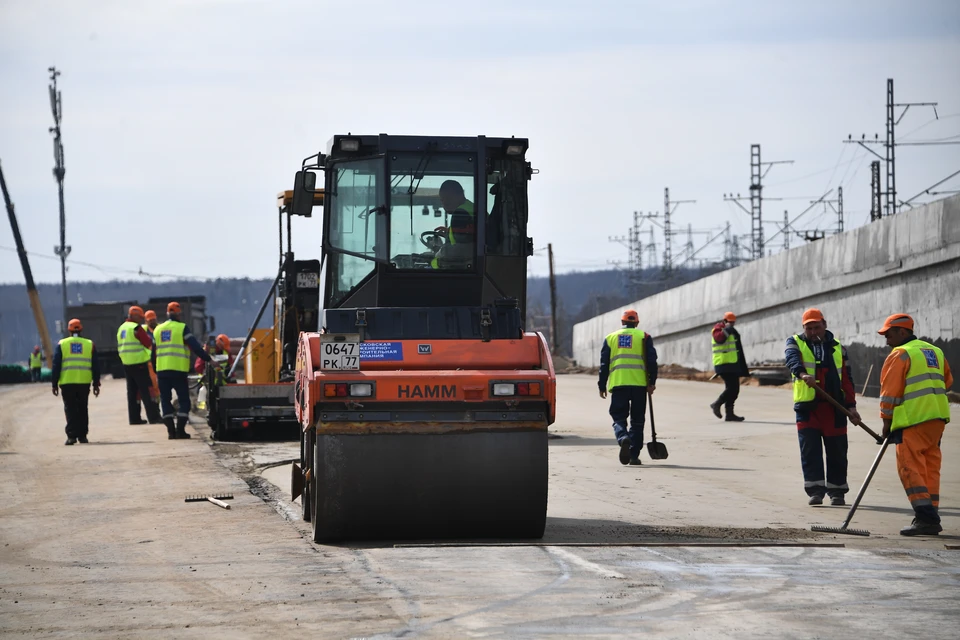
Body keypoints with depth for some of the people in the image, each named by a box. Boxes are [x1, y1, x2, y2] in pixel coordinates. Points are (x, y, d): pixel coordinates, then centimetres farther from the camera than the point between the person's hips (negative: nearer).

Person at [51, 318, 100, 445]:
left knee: (70, 409, 1)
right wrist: (96, 383, 13)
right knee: (82, 409, 12)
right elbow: (96, 366, 8)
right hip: (84, 382, 2)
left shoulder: (61, 344, 4)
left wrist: (55, 383, 4)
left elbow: (56, 365, 1)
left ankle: (72, 435, -9)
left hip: (67, 382, -2)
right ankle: (82, 435, 13)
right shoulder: (89, 344, 8)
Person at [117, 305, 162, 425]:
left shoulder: (121, 328, 15)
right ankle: (153, 417, -9)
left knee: (132, 391, 10)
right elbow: (148, 343, -10)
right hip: (139, 364, -8)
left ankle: (134, 418, 10)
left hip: (126, 364, 8)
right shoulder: (136, 328, -12)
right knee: (146, 391, -7)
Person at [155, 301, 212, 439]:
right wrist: (208, 359, -5)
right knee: (184, 400, 4)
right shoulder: (182, 328, -2)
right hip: (178, 371, -4)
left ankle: (171, 431, 1)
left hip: (161, 371, 4)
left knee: (166, 400, 10)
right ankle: (180, 430, -6)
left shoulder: (157, 330, 15)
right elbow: (195, 346, -9)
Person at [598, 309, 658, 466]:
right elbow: (651, 360, -1)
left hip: (617, 384, 1)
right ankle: (634, 455, 4)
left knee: (619, 418, 5)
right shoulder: (644, 337, 8)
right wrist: (652, 382, 3)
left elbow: (604, 364, 11)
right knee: (637, 421, 8)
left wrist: (602, 386, 15)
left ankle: (623, 438, -26)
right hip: (639, 384, -1)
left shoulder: (610, 338, 13)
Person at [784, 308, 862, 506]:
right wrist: (802, 373, -39)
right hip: (807, 406, -1)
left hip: (834, 407, 2)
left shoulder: (837, 347, 13)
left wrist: (851, 405, 2)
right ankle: (815, 490, -2)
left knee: (837, 452, 4)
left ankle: (837, 491, 13)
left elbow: (846, 378, 12)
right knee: (810, 451, -5)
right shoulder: (796, 342, 7)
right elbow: (792, 359, -17)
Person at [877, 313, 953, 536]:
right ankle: (931, 516, 14)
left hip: (913, 419, -8)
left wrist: (886, 423, -2)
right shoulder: (935, 352, 18)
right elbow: (947, 381, 25)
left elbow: (890, 392, -9)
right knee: (930, 467, 13)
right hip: (937, 418, 8)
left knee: (910, 467, -8)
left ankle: (925, 517, -17)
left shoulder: (899, 355, -7)